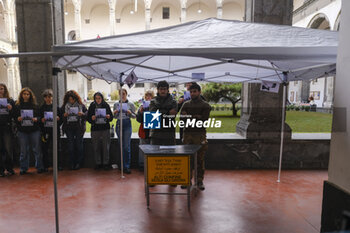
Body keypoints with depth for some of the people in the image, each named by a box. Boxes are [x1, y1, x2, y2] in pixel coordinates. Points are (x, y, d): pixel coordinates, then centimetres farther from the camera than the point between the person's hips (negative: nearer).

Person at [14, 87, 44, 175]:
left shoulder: (35, 106, 6)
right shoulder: (17, 106, 7)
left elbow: (40, 116, 6)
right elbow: (14, 117, 7)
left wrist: (36, 119, -14)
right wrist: (18, 119, -14)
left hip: (34, 130, 0)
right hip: (22, 131, 1)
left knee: (37, 149, 2)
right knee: (24, 150, 6)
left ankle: (39, 167, 12)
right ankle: (23, 168, 18)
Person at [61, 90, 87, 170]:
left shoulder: (81, 105, 2)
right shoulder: (64, 106, 7)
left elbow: (87, 113, 3)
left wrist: (82, 114, -17)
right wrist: (64, 115, -9)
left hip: (79, 127, -1)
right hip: (69, 128, 2)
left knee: (79, 145, 1)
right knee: (71, 145, 3)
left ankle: (79, 163, 11)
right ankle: (72, 163, 10)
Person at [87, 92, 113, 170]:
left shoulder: (106, 105, 4)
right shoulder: (92, 106, 5)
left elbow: (111, 117, 6)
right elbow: (88, 118, 5)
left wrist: (109, 117, -15)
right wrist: (92, 118, -16)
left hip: (105, 129, -1)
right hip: (95, 129, 1)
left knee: (106, 147, 1)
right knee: (96, 147, 5)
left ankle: (106, 163, 13)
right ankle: (98, 163, 18)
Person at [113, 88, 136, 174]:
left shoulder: (130, 104, 2)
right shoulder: (116, 104, 10)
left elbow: (134, 116, 4)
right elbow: (115, 116, 14)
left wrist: (130, 113, -15)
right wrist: (115, 113, -7)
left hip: (127, 125, -3)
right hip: (119, 124, 3)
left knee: (127, 146, -6)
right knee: (121, 146, 9)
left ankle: (127, 167, 1)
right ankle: (123, 165, 20)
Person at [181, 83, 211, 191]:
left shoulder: (205, 105, 5)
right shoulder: (186, 104, 15)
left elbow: (204, 120, -7)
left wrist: (189, 117, -8)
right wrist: (196, 117, -11)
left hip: (200, 134, -2)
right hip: (187, 134, 3)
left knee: (200, 159, 1)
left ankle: (200, 181, 12)